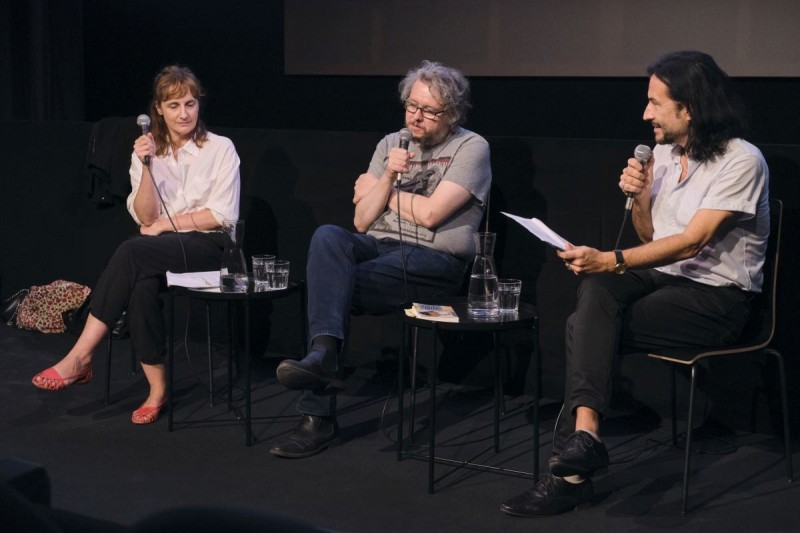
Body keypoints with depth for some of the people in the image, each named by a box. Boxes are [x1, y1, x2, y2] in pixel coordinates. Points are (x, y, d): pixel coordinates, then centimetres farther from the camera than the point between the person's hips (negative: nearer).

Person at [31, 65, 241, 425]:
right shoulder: (147, 150, 10)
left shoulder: (220, 149, 1)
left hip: (209, 247, -3)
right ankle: (157, 388, -24)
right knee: (142, 285, -34)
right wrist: (147, 167, -14)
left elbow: (223, 215, -5)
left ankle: (81, 356, -29)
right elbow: (145, 216, 1)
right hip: (160, 250, 3)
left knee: (132, 251, -32)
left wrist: (163, 224, -5)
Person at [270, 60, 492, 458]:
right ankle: (325, 352, -41)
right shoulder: (391, 144, 17)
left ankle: (318, 416, -24)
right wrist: (387, 178, -7)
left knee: (330, 285, -26)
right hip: (378, 247, 5)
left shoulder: (471, 149, 0)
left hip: (433, 261, -5)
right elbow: (361, 220, 10)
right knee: (327, 236, -28)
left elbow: (430, 214, -12)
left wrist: (381, 192, 4)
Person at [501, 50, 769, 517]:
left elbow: (692, 242, -22)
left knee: (588, 326, -24)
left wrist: (610, 261, -30)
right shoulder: (663, 153, 9)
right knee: (596, 291, -27)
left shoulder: (741, 162, -12)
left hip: (717, 296, -6)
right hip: (663, 276, 6)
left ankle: (572, 470, -20)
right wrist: (639, 197, -3)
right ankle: (585, 430, -36)